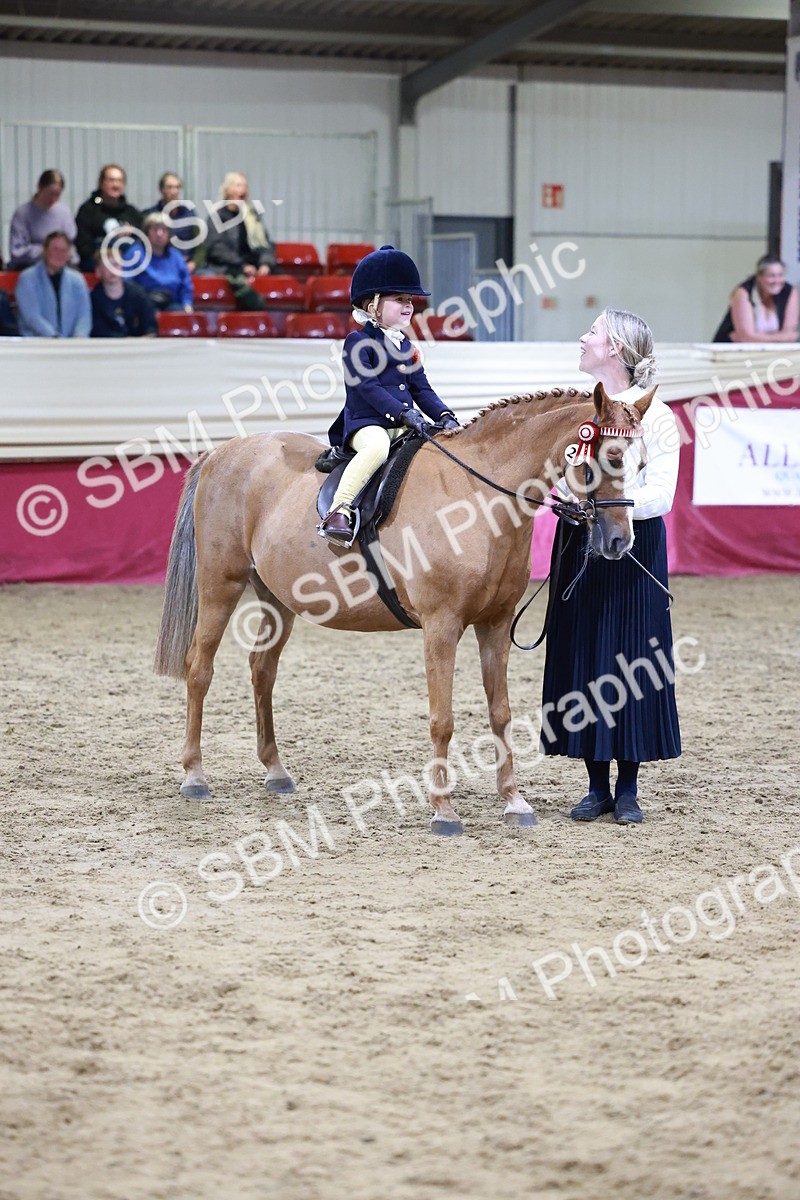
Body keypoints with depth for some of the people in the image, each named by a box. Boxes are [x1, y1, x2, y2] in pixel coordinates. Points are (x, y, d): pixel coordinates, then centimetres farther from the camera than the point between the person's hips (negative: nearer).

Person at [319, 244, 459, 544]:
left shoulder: (407, 347, 21)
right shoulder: (358, 342, -2)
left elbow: (421, 389, 17)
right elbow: (366, 385, -14)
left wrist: (444, 416, -3)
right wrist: (403, 412, -23)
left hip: (403, 427, 7)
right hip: (366, 423, -7)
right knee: (376, 447, -39)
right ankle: (338, 512, -42)